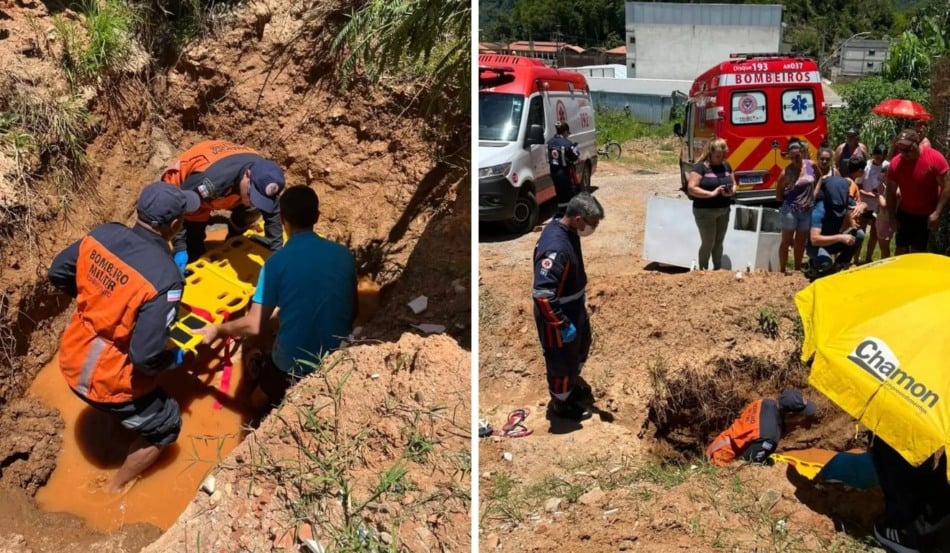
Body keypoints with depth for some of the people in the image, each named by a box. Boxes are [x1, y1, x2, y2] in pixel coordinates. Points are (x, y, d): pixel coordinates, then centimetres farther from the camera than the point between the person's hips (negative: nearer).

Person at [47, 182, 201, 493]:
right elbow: (146, 357, -32)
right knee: (165, 426, 20)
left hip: (72, 361, 7)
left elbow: (58, 274, 5)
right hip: (108, 381, -7)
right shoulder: (164, 277, -33)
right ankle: (119, 488, 37)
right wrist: (175, 358, -10)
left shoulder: (103, 234, -12)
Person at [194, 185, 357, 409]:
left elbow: (255, 326, -13)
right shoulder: (343, 254, -3)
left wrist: (216, 330, 4)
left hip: (293, 364, -3)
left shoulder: (277, 261, -13)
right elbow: (352, 312, 7)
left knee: (260, 401, 27)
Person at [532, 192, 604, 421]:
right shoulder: (556, 247, -36)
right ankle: (561, 403, 38)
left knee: (581, 347, 31)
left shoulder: (567, 231, -5)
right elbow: (542, 294, -37)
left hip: (574, 308, 10)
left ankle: (574, 382, 57)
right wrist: (563, 325, -29)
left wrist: (580, 295, 22)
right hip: (557, 316, -9)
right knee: (562, 361, 13)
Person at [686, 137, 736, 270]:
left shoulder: (726, 166, 7)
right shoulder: (700, 167, -13)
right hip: (705, 211, -6)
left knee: (719, 242, 15)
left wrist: (732, 191, -9)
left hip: (724, 210, 6)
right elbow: (691, 188, -20)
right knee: (708, 243, -1)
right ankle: (703, 271, 13)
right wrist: (712, 193, -26)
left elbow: (733, 184, 15)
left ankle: (718, 269, 27)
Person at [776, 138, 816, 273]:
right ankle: (782, 270, 9)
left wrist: (812, 197, 7)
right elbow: (778, 195, -4)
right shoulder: (786, 172, -12)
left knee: (801, 241, 15)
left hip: (807, 210, 4)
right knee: (786, 241, 3)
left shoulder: (811, 165, -2)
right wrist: (791, 199, -6)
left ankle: (797, 269, 26)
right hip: (790, 210, -4)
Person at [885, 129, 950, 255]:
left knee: (918, 250, 3)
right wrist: (892, 217, -3)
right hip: (904, 213, 2)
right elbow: (891, 192, -2)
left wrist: (937, 213, -19)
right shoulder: (895, 163, -11)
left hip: (927, 215, -2)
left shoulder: (935, 158, -18)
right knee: (901, 249, 5)